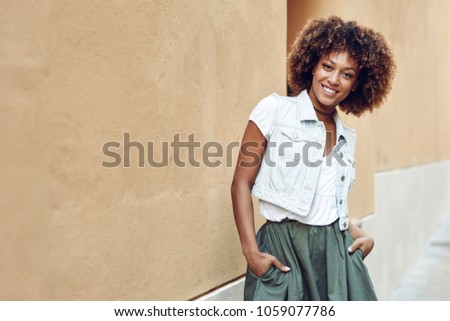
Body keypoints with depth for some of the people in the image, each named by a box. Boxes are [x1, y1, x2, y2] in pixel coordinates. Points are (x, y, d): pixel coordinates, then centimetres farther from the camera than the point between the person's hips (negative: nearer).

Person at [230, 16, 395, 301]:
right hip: (283, 247, -5)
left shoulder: (347, 136, 12)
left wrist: (361, 235, 4)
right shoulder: (275, 110, -5)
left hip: (337, 250, 5)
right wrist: (251, 252, -14)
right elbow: (241, 184, -7)